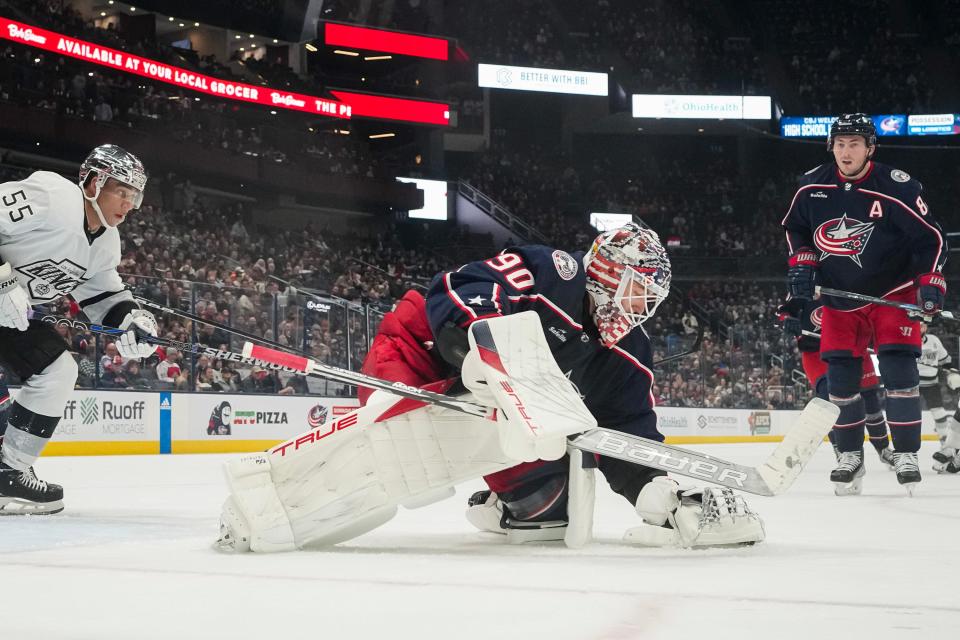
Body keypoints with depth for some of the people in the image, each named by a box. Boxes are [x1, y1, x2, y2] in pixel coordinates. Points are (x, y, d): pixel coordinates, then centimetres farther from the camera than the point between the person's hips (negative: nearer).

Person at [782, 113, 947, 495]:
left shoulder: (896, 188, -18)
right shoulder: (812, 187, -5)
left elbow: (931, 237, -13)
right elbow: (795, 228, 12)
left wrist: (930, 284, -21)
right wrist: (801, 263, -2)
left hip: (892, 292, -4)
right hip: (839, 297, 4)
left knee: (898, 369, -12)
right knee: (840, 375, 2)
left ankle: (906, 455, -3)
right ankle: (850, 455, 15)